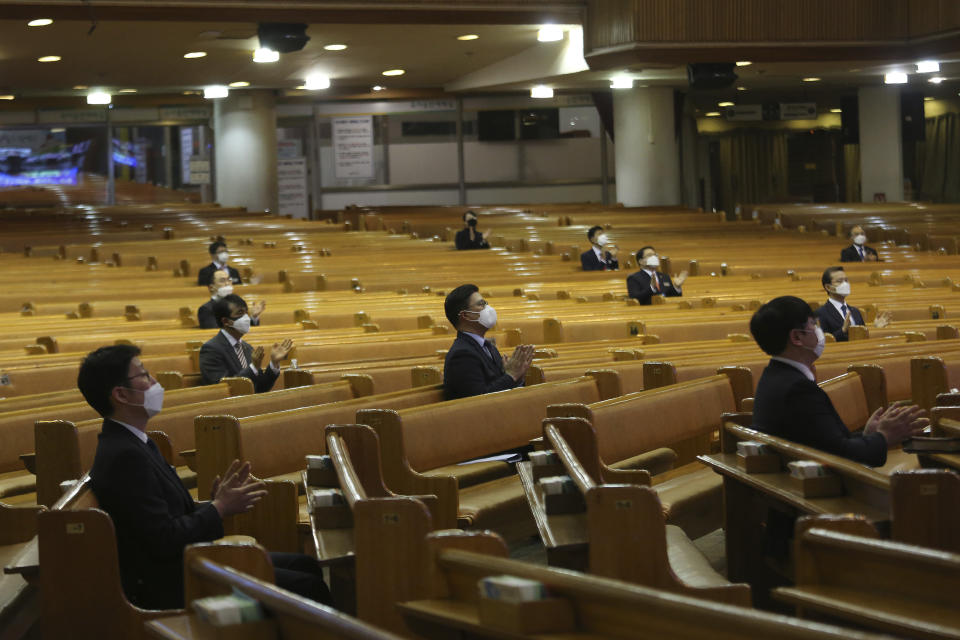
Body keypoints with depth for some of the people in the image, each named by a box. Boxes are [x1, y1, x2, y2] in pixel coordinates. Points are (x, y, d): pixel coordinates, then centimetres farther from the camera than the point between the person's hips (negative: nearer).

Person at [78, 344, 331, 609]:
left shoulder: (134, 444, 12)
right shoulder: (124, 456, -21)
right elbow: (165, 540, -24)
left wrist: (215, 502, 2)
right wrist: (219, 508, -11)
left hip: (181, 565, 11)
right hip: (172, 585, -11)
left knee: (305, 566, 11)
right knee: (308, 587, -12)